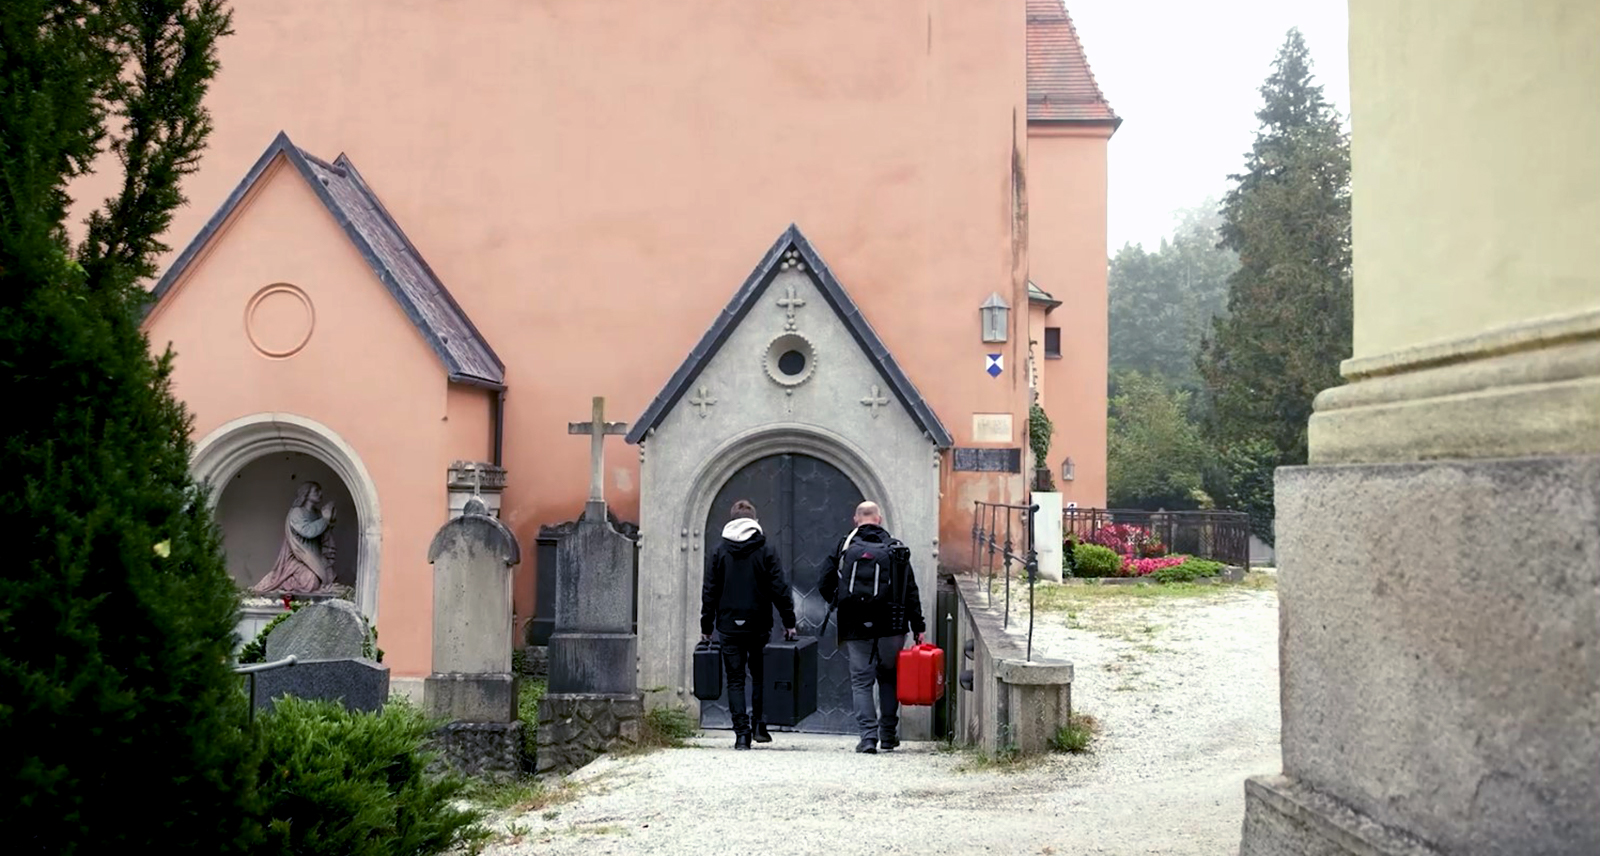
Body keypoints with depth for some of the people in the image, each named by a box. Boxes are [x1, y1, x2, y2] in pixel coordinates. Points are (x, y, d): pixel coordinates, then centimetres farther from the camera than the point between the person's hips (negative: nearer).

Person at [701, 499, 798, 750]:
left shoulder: (718, 553, 2)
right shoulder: (766, 551, -1)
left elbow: (709, 593, 3)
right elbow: (779, 589, -3)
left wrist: (706, 627, 9)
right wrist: (788, 622, 3)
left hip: (729, 627, 0)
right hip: (759, 626, 0)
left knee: (735, 680, 3)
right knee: (760, 675, 16)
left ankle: (741, 733, -3)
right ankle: (760, 725, 8)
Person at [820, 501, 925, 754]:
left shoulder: (843, 548, 2)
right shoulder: (896, 550, 1)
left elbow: (824, 586, 3)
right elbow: (911, 593, 0)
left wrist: (841, 606, 19)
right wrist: (918, 628, 3)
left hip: (855, 629, 0)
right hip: (890, 628, 0)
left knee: (861, 681, 4)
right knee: (888, 678, 16)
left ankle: (869, 735, -6)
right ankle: (888, 734, 18)